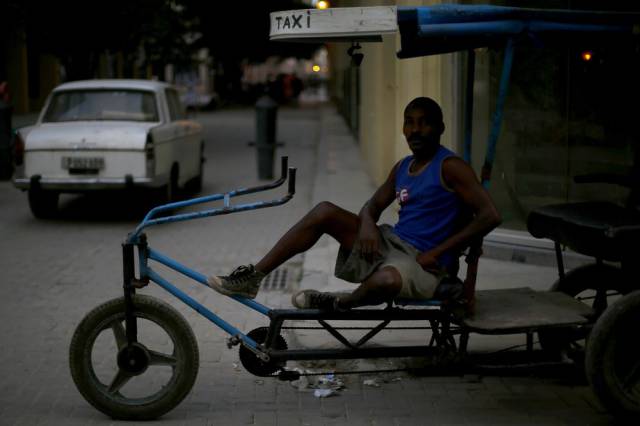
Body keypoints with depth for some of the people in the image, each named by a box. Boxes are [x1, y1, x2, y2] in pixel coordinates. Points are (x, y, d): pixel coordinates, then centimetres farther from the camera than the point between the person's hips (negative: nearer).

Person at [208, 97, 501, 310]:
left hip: (422, 261, -7)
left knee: (386, 280, -44)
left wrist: (436, 254, -18)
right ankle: (253, 277, -8)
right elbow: (373, 205, 20)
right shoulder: (402, 168, 14)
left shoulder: (450, 167, -9)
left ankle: (337, 303, -11)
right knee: (325, 212, -7)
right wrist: (367, 224, -8)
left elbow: (490, 216, -17)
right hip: (390, 243, 7)